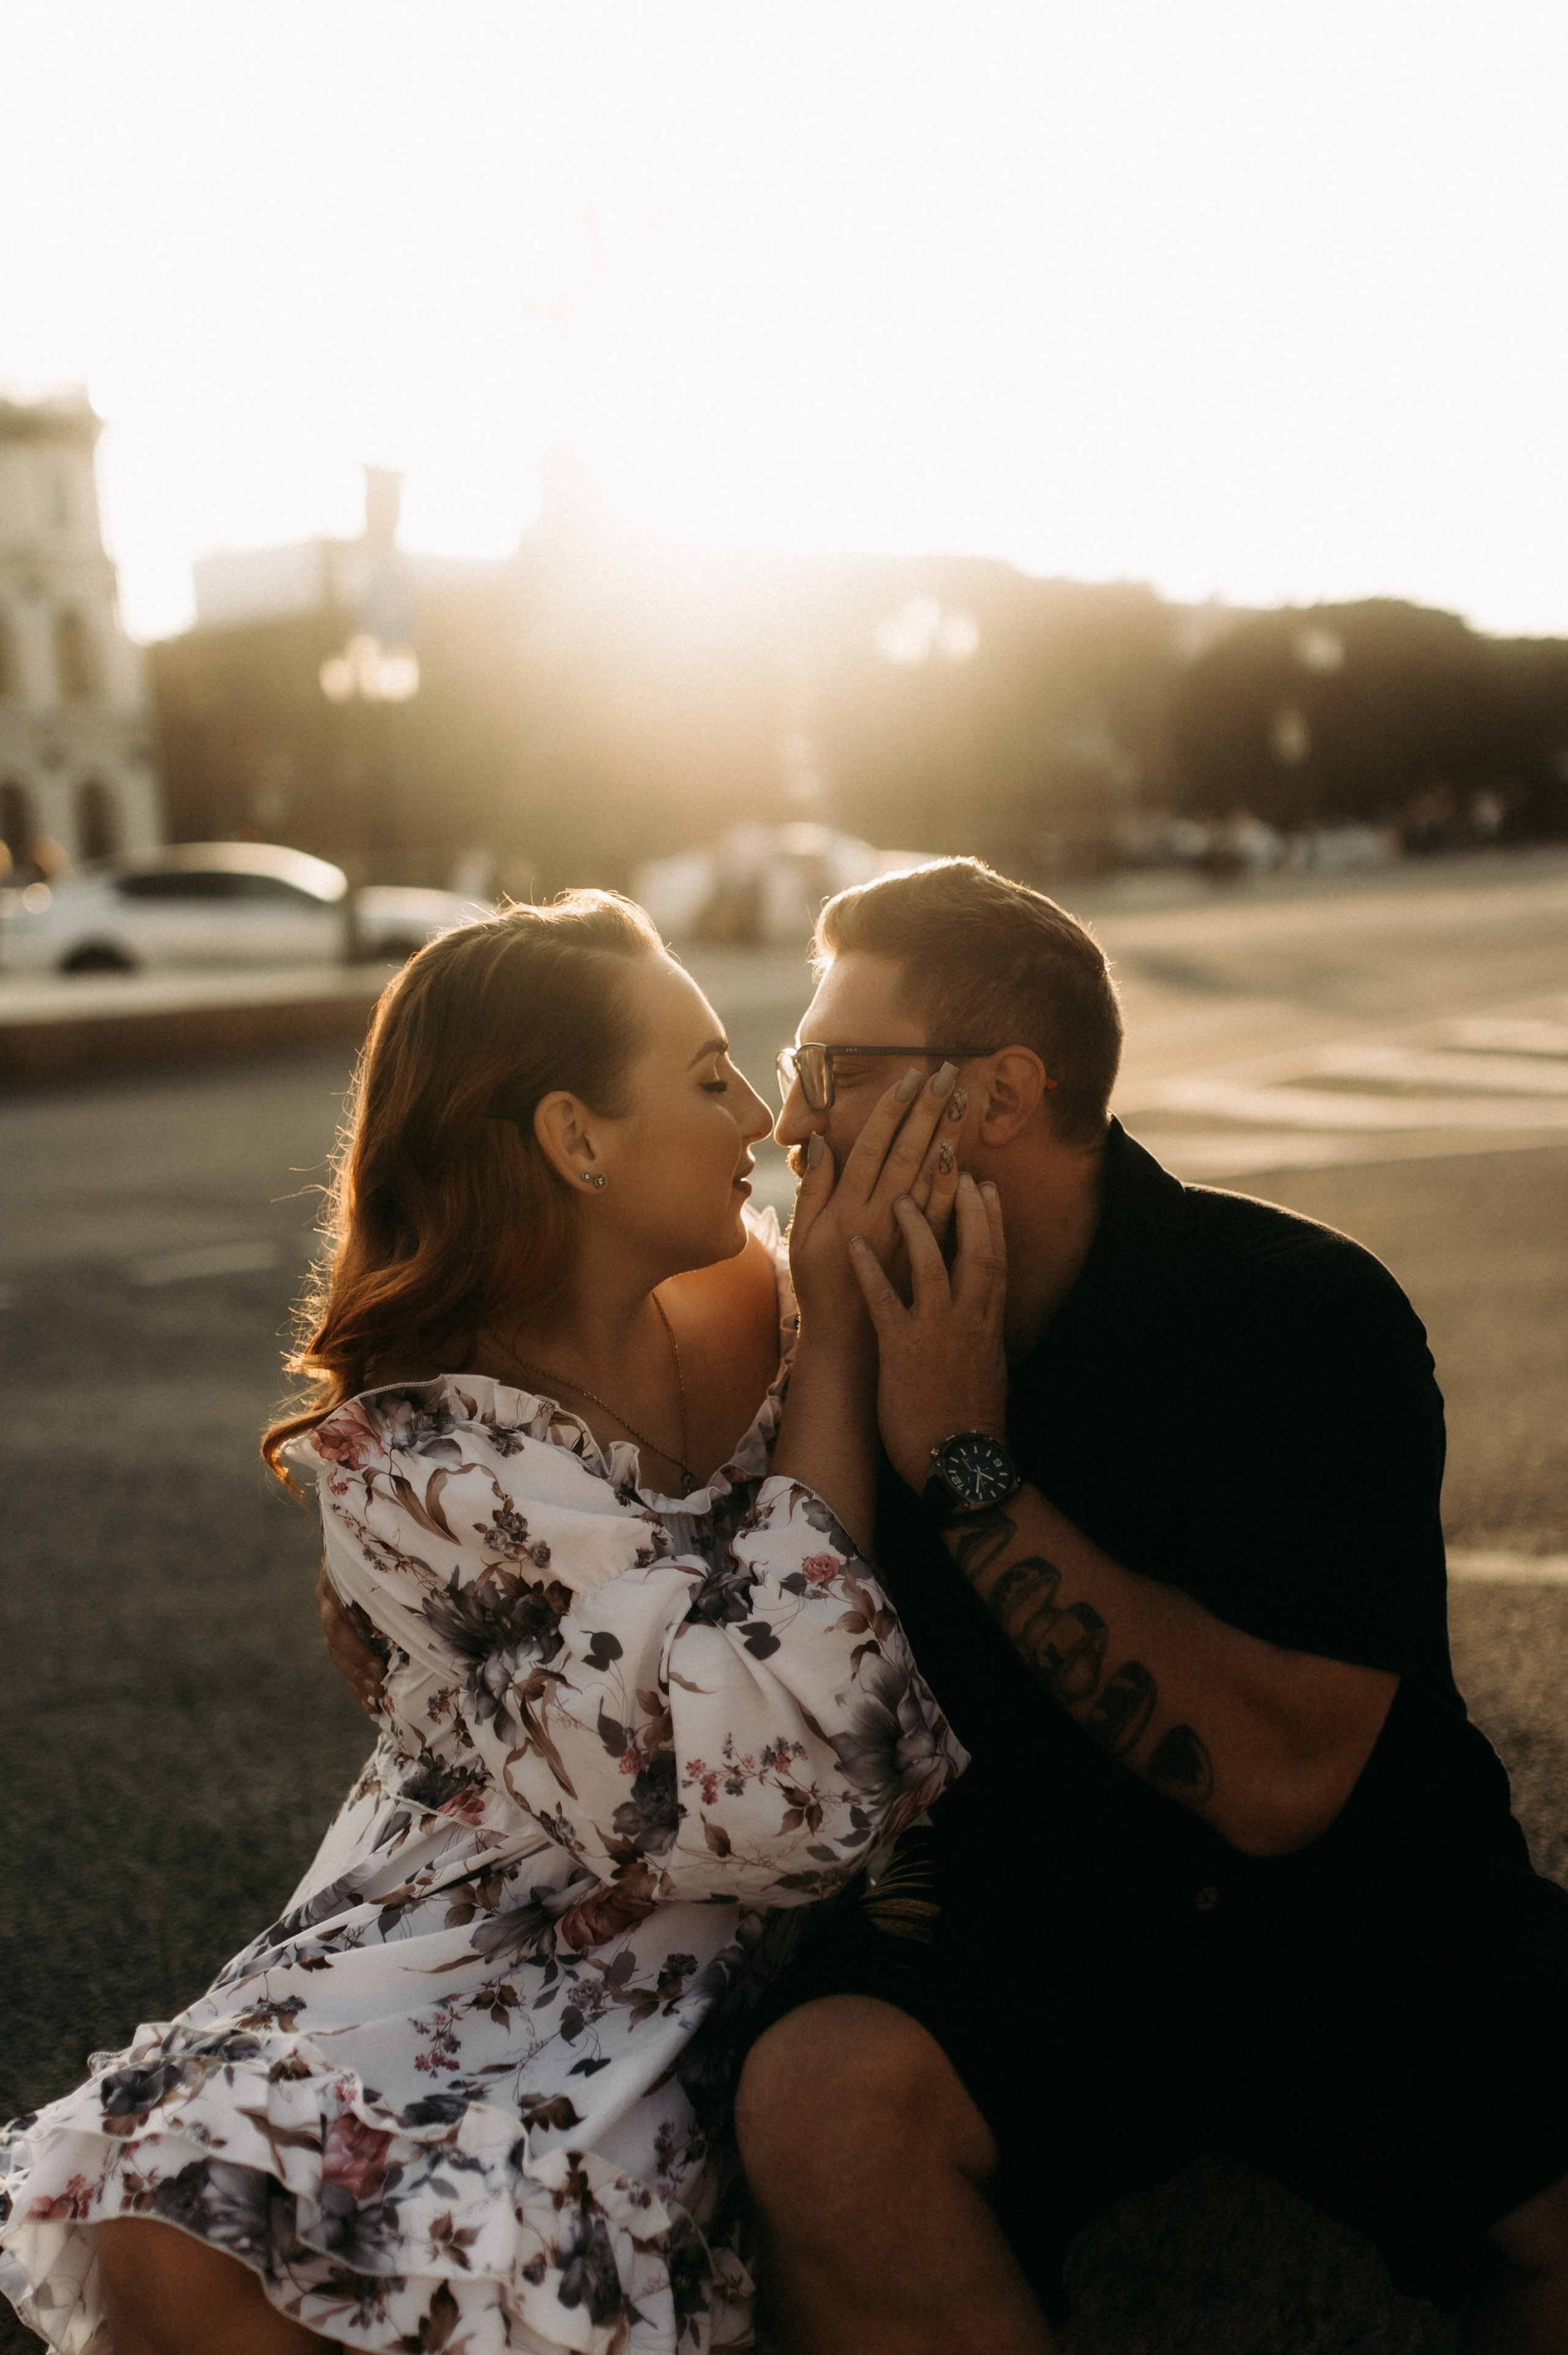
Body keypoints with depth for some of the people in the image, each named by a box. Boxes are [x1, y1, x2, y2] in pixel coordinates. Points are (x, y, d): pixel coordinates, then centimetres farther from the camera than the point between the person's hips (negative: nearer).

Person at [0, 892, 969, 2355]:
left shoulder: (755, 1301, 0)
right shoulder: (422, 1451, -15)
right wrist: (837, 1329, -20)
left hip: (699, 1952, 2)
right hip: (474, 1914, -1)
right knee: (162, 2236, -23)